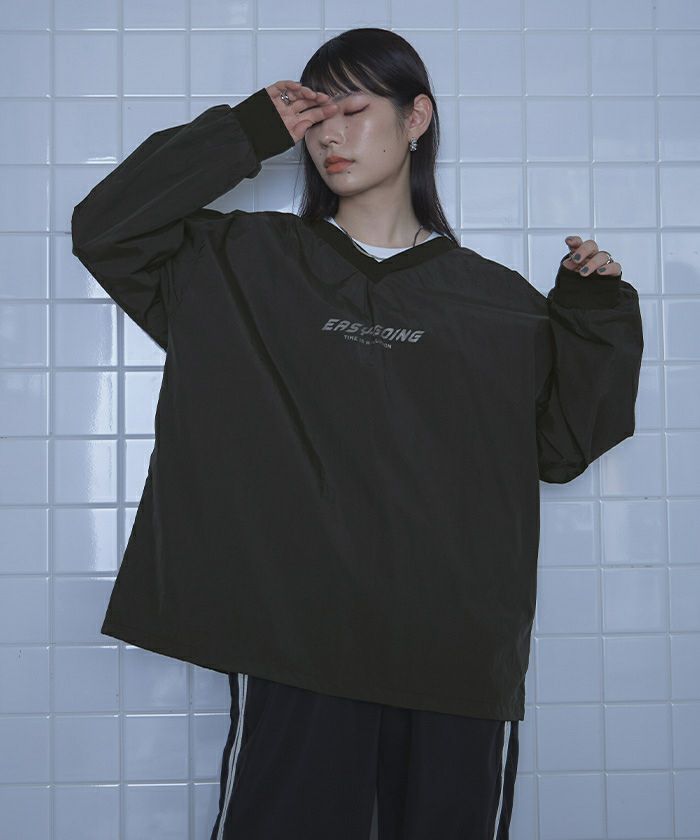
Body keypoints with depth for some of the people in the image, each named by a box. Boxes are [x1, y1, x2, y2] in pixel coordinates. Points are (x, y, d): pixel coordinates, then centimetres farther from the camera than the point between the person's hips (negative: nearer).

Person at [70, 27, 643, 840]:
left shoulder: (497, 302, 10)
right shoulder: (248, 262, 9)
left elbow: (560, 445, 13)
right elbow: (106, 225, 2)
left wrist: (595, 313, 1)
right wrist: (250, 132, 1)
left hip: (458, 654, 1)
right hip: (295, 649, -1)